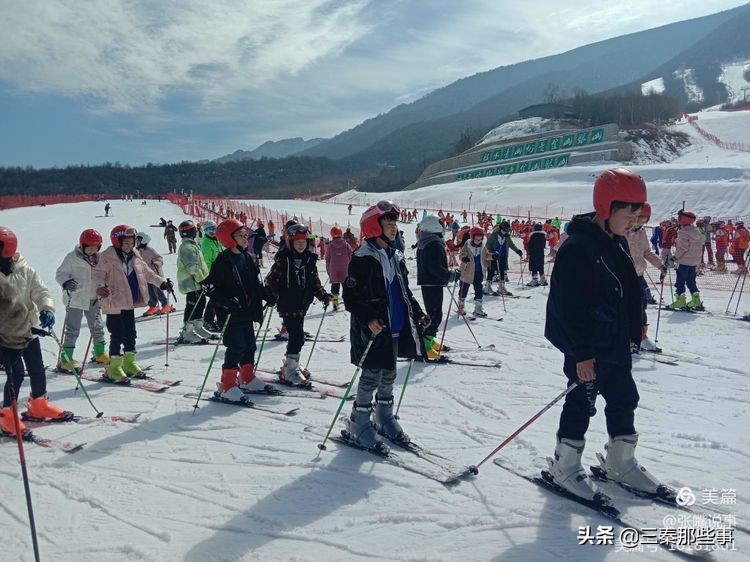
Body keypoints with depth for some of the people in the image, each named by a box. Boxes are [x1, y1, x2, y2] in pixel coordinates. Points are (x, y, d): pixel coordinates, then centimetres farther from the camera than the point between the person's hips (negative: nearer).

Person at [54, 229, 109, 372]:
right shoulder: (72, 258, -12)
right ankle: (66, 360, 3)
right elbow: (60, 274, -12)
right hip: (75, 299, -6)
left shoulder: (98, 258, 6)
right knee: (72, 330, -4)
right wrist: (66, 282, -31)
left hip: (93, 298, 6)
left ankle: (100, 353, 33)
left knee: (97, 327, 17)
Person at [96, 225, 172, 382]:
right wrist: (100, 286, -35)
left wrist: (162, 282, 7)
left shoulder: (135, 256, 9)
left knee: (131, 334, 13)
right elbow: (99, 273, -15)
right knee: (118, 335, -4)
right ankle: (114, 368, 7)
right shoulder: (107, 257, -10)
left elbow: (147, 272, 15)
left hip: (130, 302, 7)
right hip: (114, 303, -7)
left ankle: (129, 363, 27)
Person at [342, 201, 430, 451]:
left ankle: (384, 417, 33)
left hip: (396, 328, 8)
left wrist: (417, 313, 12)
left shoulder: (396, 257, 12)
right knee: (372, 376, -2)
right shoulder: (363, 258, -13)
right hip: (373, 330, -8)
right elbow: (351, 296, -16)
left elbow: (405, 291, 21)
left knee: (389, 375, 17)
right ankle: (359, 424, 13)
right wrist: (368, 319, -28)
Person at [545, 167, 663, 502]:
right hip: (586, 345, -9)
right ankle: (565, 467, 18)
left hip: (615, 341, 9)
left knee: (624, 399, 16)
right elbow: (571, 307, -22)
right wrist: (582, 353, -22)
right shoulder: (577, 248, -20)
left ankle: (620, 463, 33)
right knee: (581, 402, 2)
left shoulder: (618, 243, 8)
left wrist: (633, 332, 17)